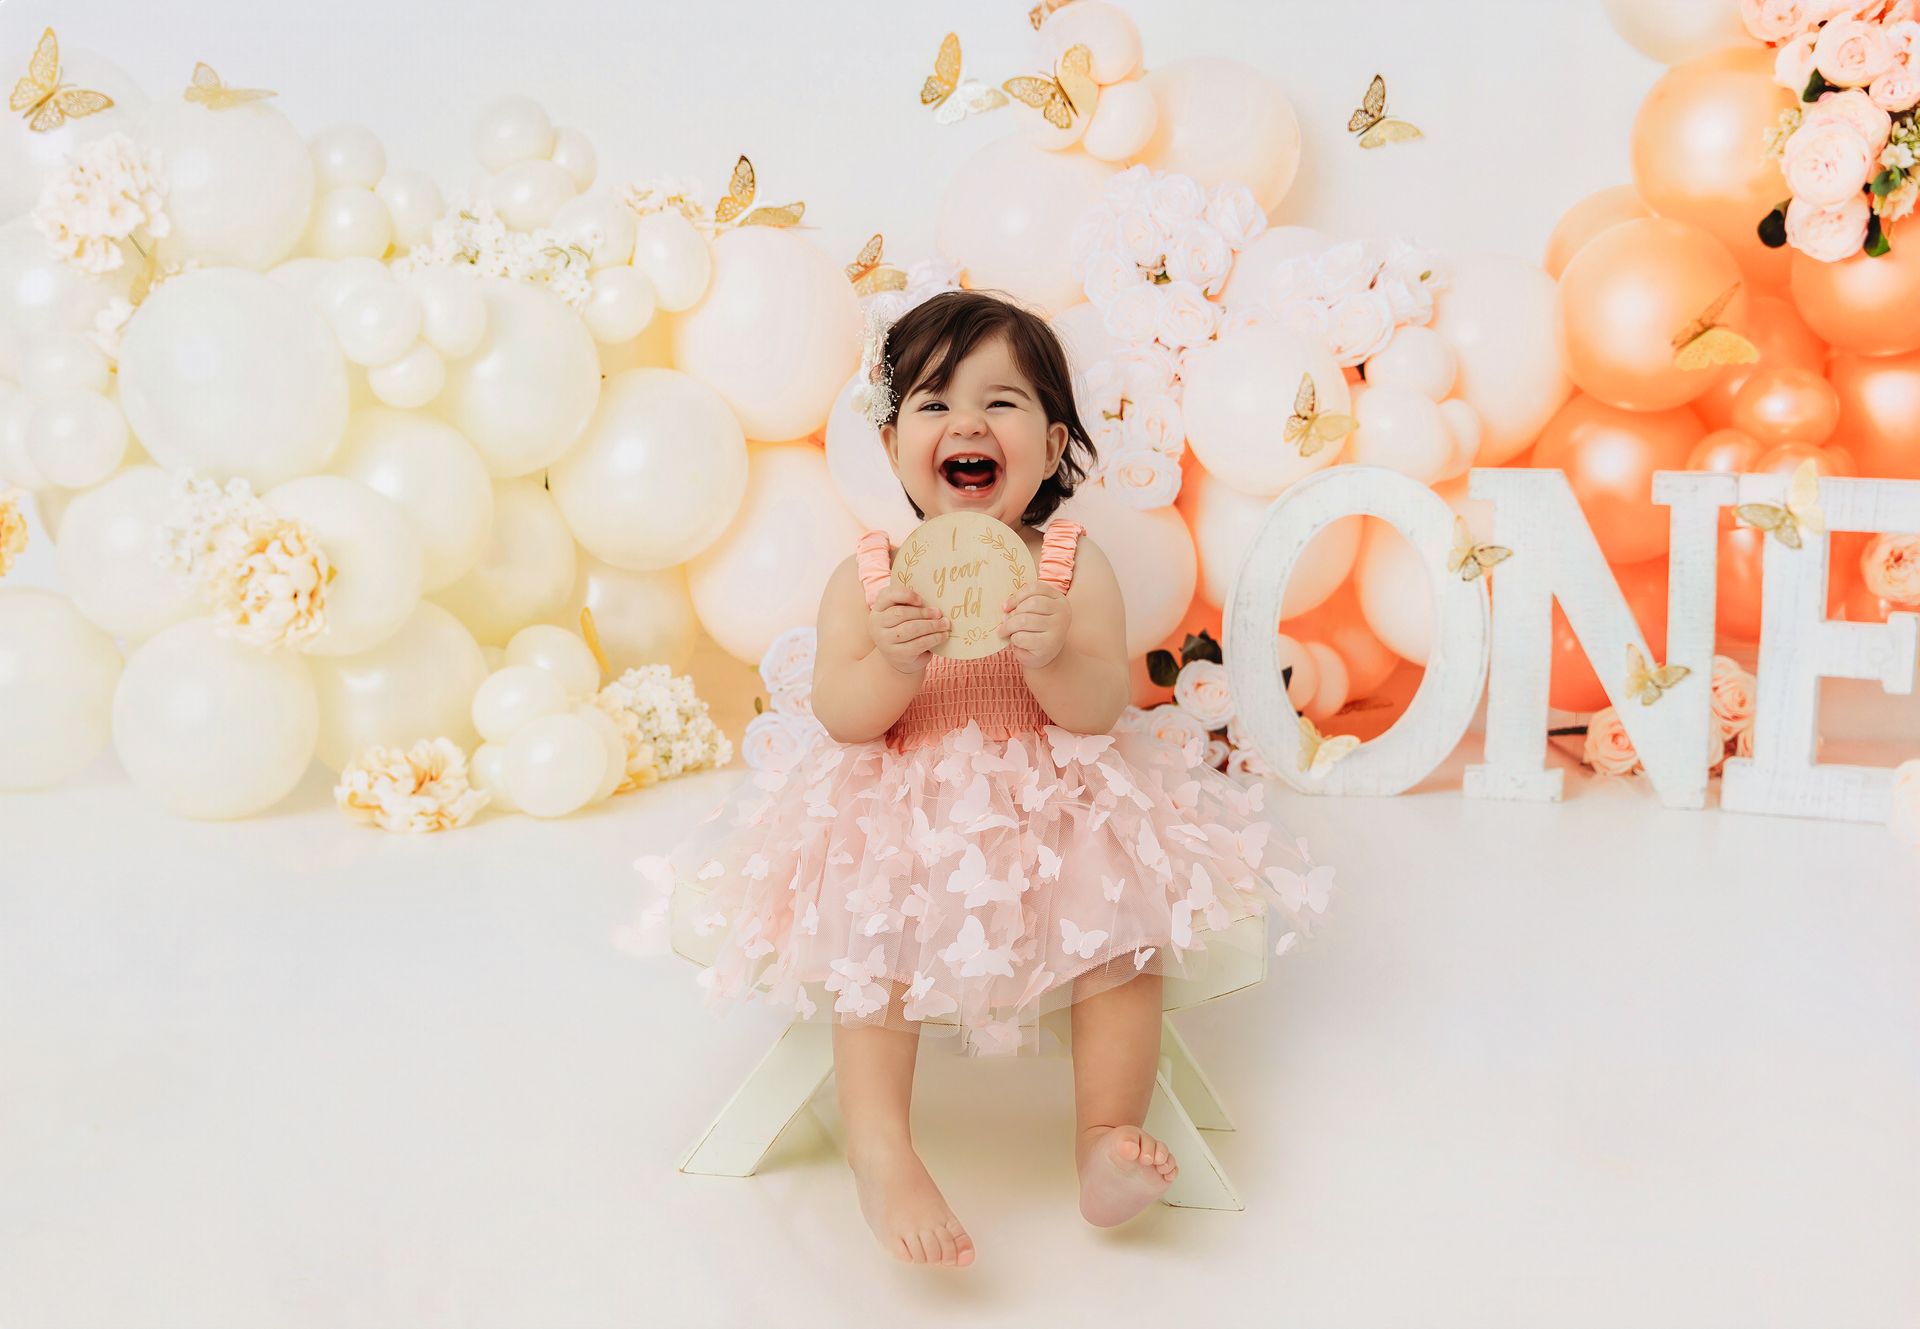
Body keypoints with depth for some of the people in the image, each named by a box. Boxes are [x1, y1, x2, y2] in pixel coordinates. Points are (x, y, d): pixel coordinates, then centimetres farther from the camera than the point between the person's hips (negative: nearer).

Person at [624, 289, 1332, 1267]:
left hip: (1055, 806, 1)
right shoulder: (867, 576, -2)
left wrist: (1054, 656, -31)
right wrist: (893, 662, -30)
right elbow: (842, 717, -9)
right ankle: (880, 1151, -15)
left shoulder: (1072, 565, -2)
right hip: (901, 814, -1)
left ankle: (1108, 1138, -7)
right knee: (875, 932, -24)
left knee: (1128, 923, -18)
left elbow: (1100, 712, -9)